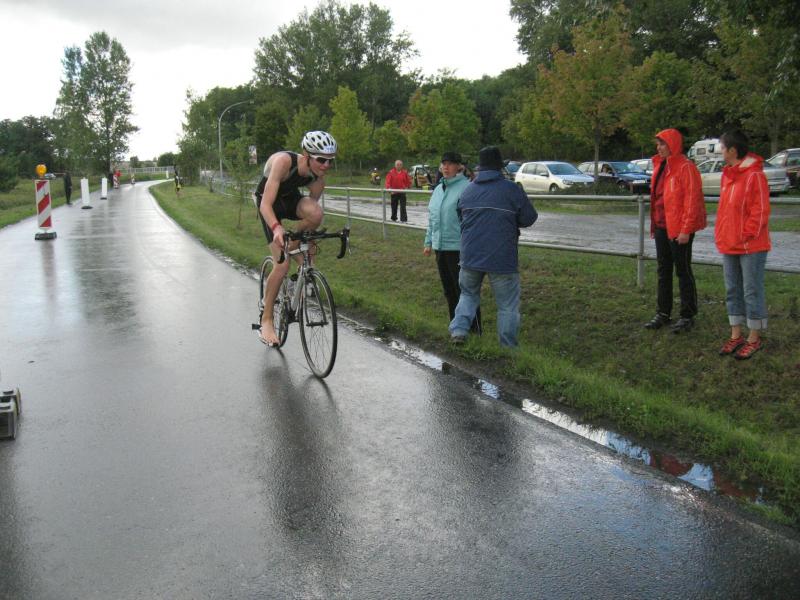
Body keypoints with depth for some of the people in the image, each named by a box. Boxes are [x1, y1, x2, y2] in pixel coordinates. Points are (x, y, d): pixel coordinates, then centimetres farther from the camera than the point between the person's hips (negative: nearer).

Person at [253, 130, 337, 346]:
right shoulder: (284, 161, -35)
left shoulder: (318, 174, -20)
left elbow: (313, 201, -3)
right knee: (282, 265, -16)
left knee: (316, 213, -33)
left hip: (292, 199, 4)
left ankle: (294, 250, -2)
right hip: (270, 203, -4)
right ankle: (266, 320, 1)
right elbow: (266, 205, -39)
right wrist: (276, 228, -57)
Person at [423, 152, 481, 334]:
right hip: (440, 247, 8)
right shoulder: (438, 189, 15)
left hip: (459, 248, -8)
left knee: (464, 290, -4)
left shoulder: (466, 188, -11)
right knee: (449, 290, 16)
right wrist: (428, 242, 19)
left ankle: (474, 329, 5)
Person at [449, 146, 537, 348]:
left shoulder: (467, 190, 7)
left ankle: (458, 329, 5)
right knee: (508, 306, 8)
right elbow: (529, 218, -1)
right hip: (502, 259, -4)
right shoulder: (511, 190, -8)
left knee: (468, 294, 24)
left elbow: (460, 218, 18)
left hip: (470, 256, 4)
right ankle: (508, 347, 13)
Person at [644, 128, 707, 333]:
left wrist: (686, 230, -20)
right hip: (661, 227, 9)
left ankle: (687, 316, 10)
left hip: (679, 229, -8)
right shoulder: (660, 166, 13)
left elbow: (692, 201, -17)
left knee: (683, 271, 1)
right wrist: (654, 224, 16)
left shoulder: (686, 167, -13)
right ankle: (663, 313, 23)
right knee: (664, 271, 14)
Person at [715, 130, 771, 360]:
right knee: (733, 291, 13)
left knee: (752, 291, 2)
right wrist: (721, 235, 12)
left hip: (751, 246, -8)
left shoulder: (754, 175, -15)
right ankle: (736, 336, 23)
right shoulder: (728, 174, 11)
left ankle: (755, 338, 13)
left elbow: (760, 211, -17)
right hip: (729, 245, 8)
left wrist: (747, 236, -17)